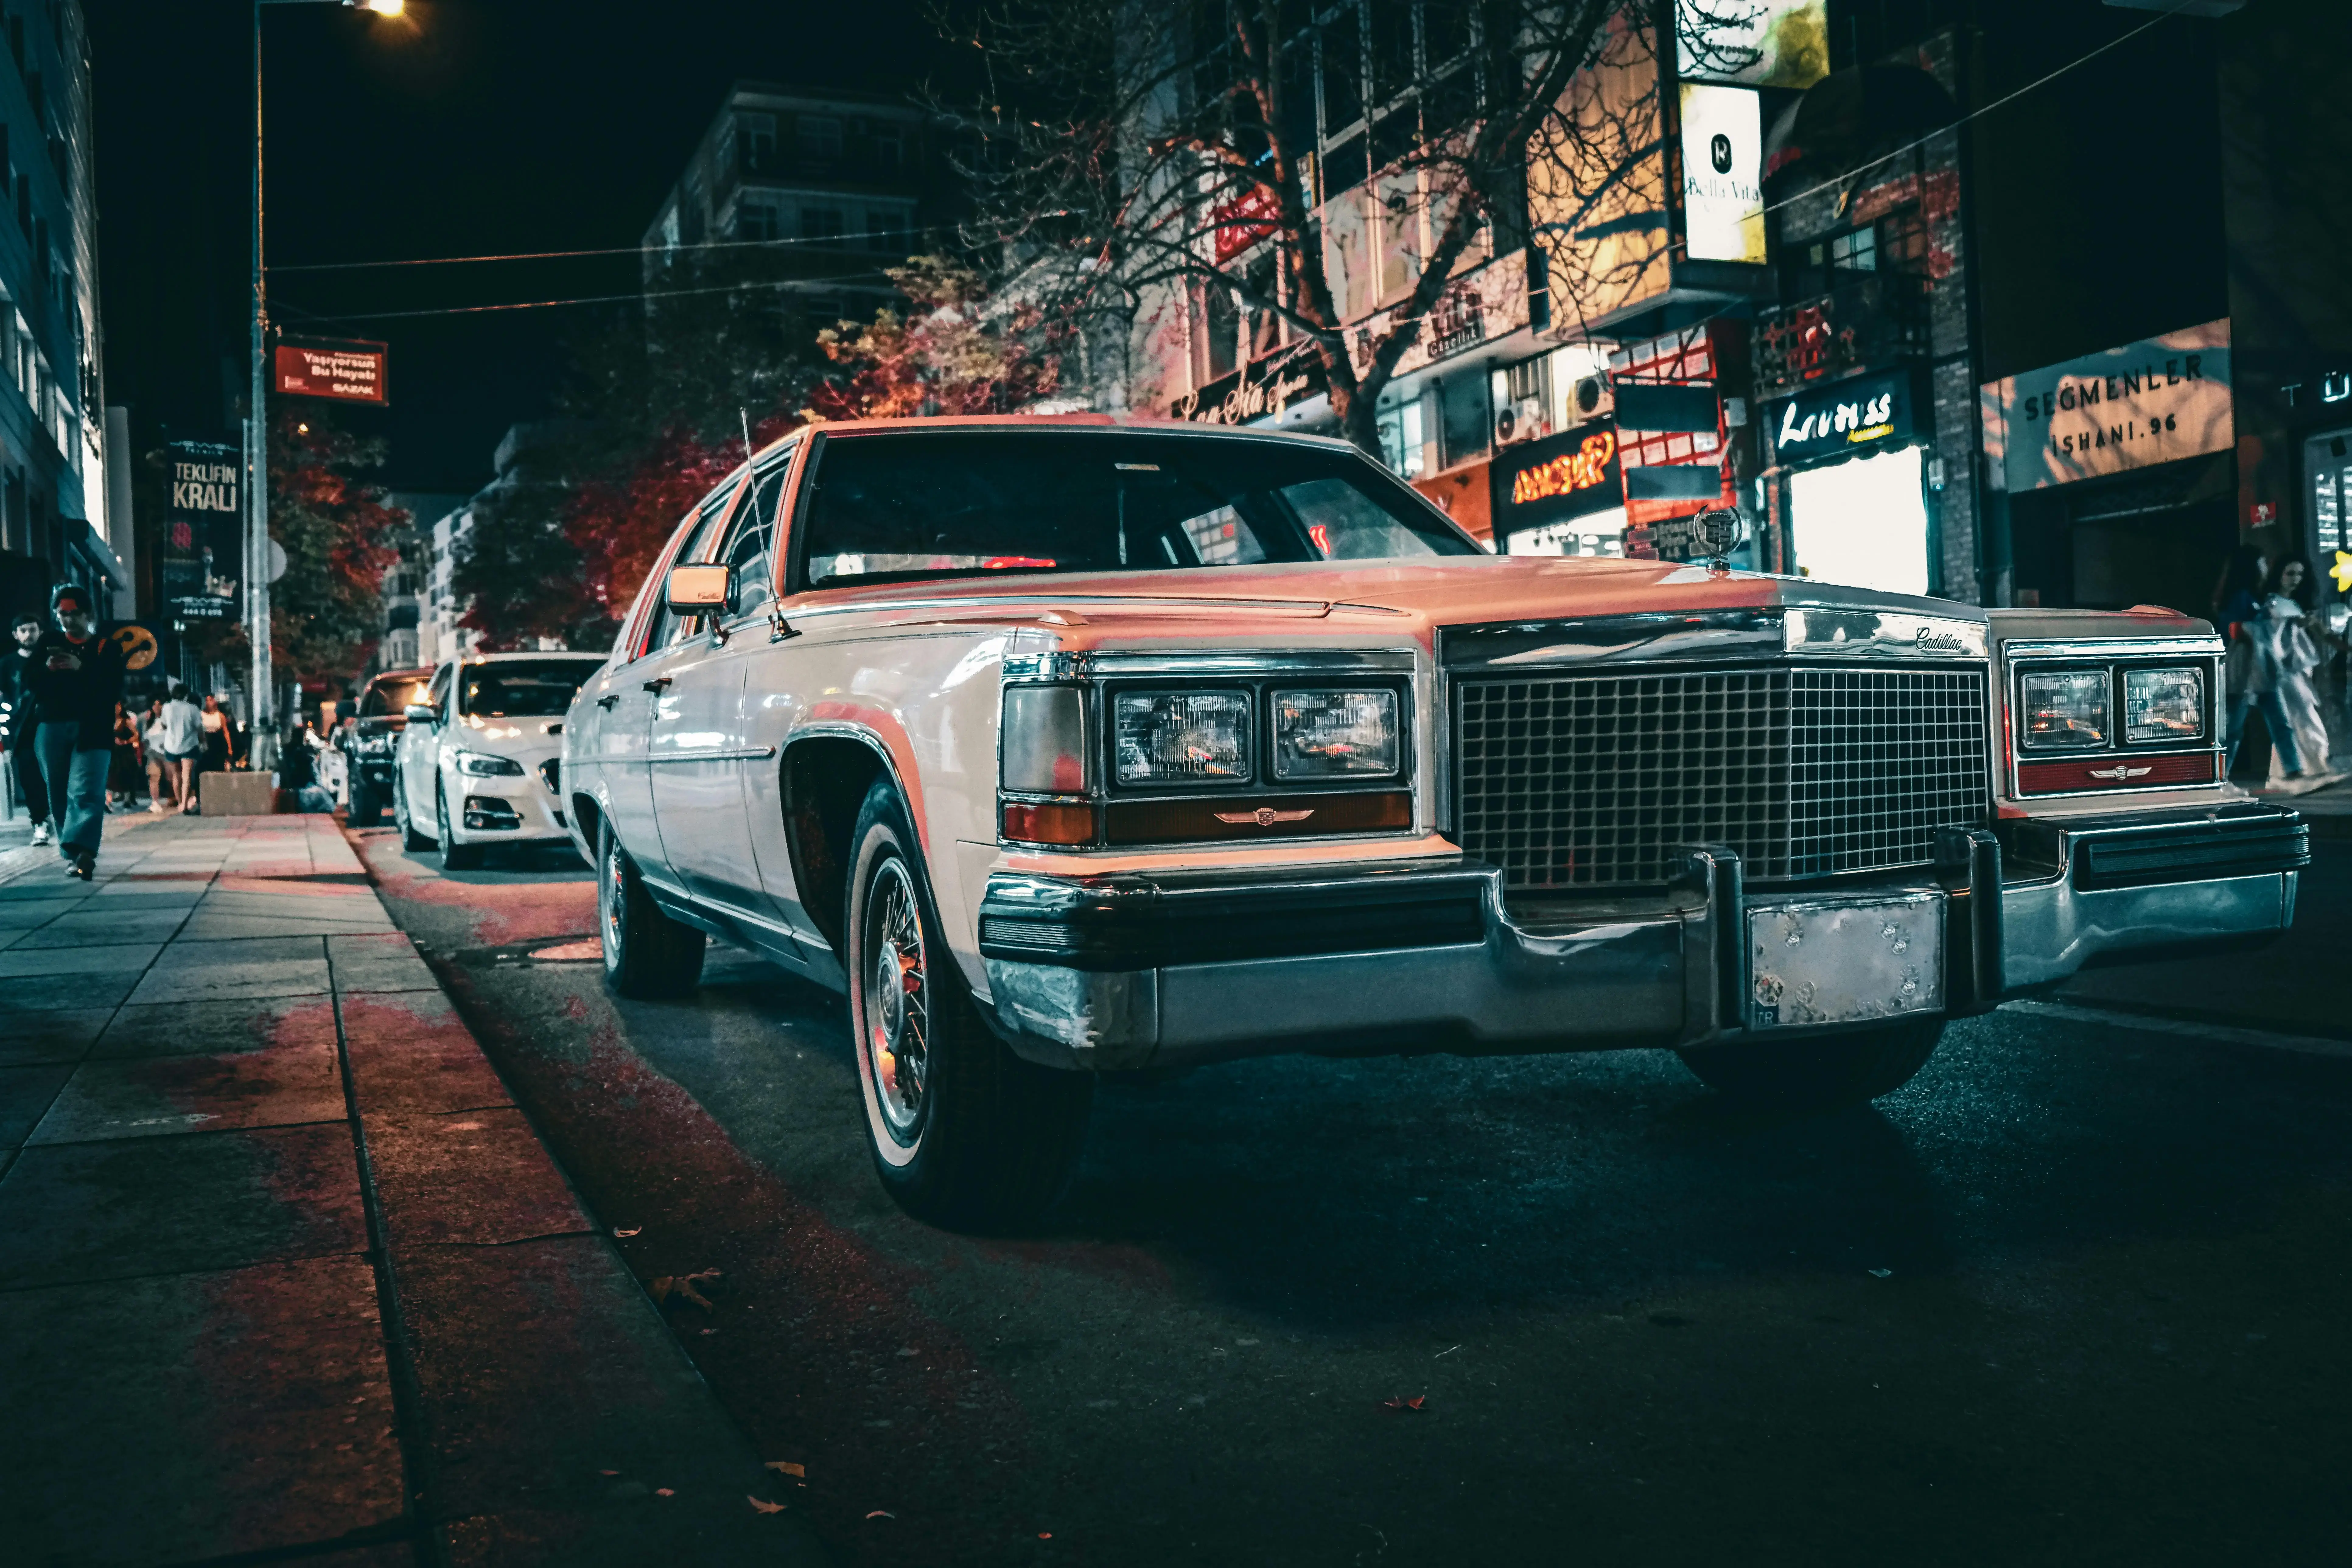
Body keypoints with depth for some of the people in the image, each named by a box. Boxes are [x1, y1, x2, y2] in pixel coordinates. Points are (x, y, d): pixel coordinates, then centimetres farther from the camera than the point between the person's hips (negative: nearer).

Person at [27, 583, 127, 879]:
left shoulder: (106, 647, 5)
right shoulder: (48, 642, 13)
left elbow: (113, 691, -6)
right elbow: (30, 682, 7)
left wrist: (82, 669, -18)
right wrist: (47, 669, -14)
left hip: (92, 729, -4)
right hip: (52, 728, 4)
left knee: (86, 792, -17)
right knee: (59, 796, 8)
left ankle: (83, 853, -30)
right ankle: (71, 852, 19)